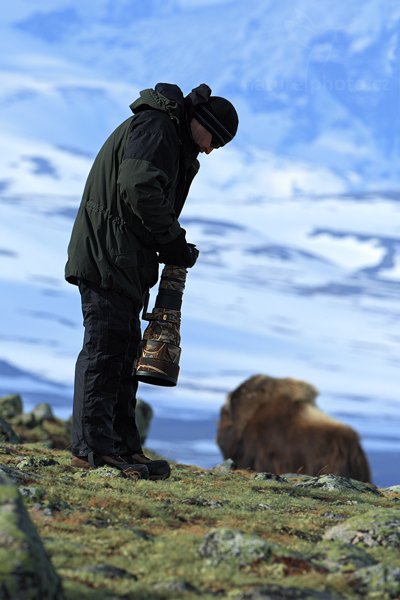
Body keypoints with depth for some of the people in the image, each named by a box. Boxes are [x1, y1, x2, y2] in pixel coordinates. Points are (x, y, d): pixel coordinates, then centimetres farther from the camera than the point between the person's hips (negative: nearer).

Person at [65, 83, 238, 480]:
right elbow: (139, 189, -24)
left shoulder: (171, 140, 24)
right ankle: (92, 446, -12)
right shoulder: (154, 127, -10)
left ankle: (123, 447, 12)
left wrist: (172, 247, 4)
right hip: (106, 257, -11)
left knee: (123, 352, 10)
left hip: (123, 264, 11)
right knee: (103, 347, -11)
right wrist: (173, 243, -14)